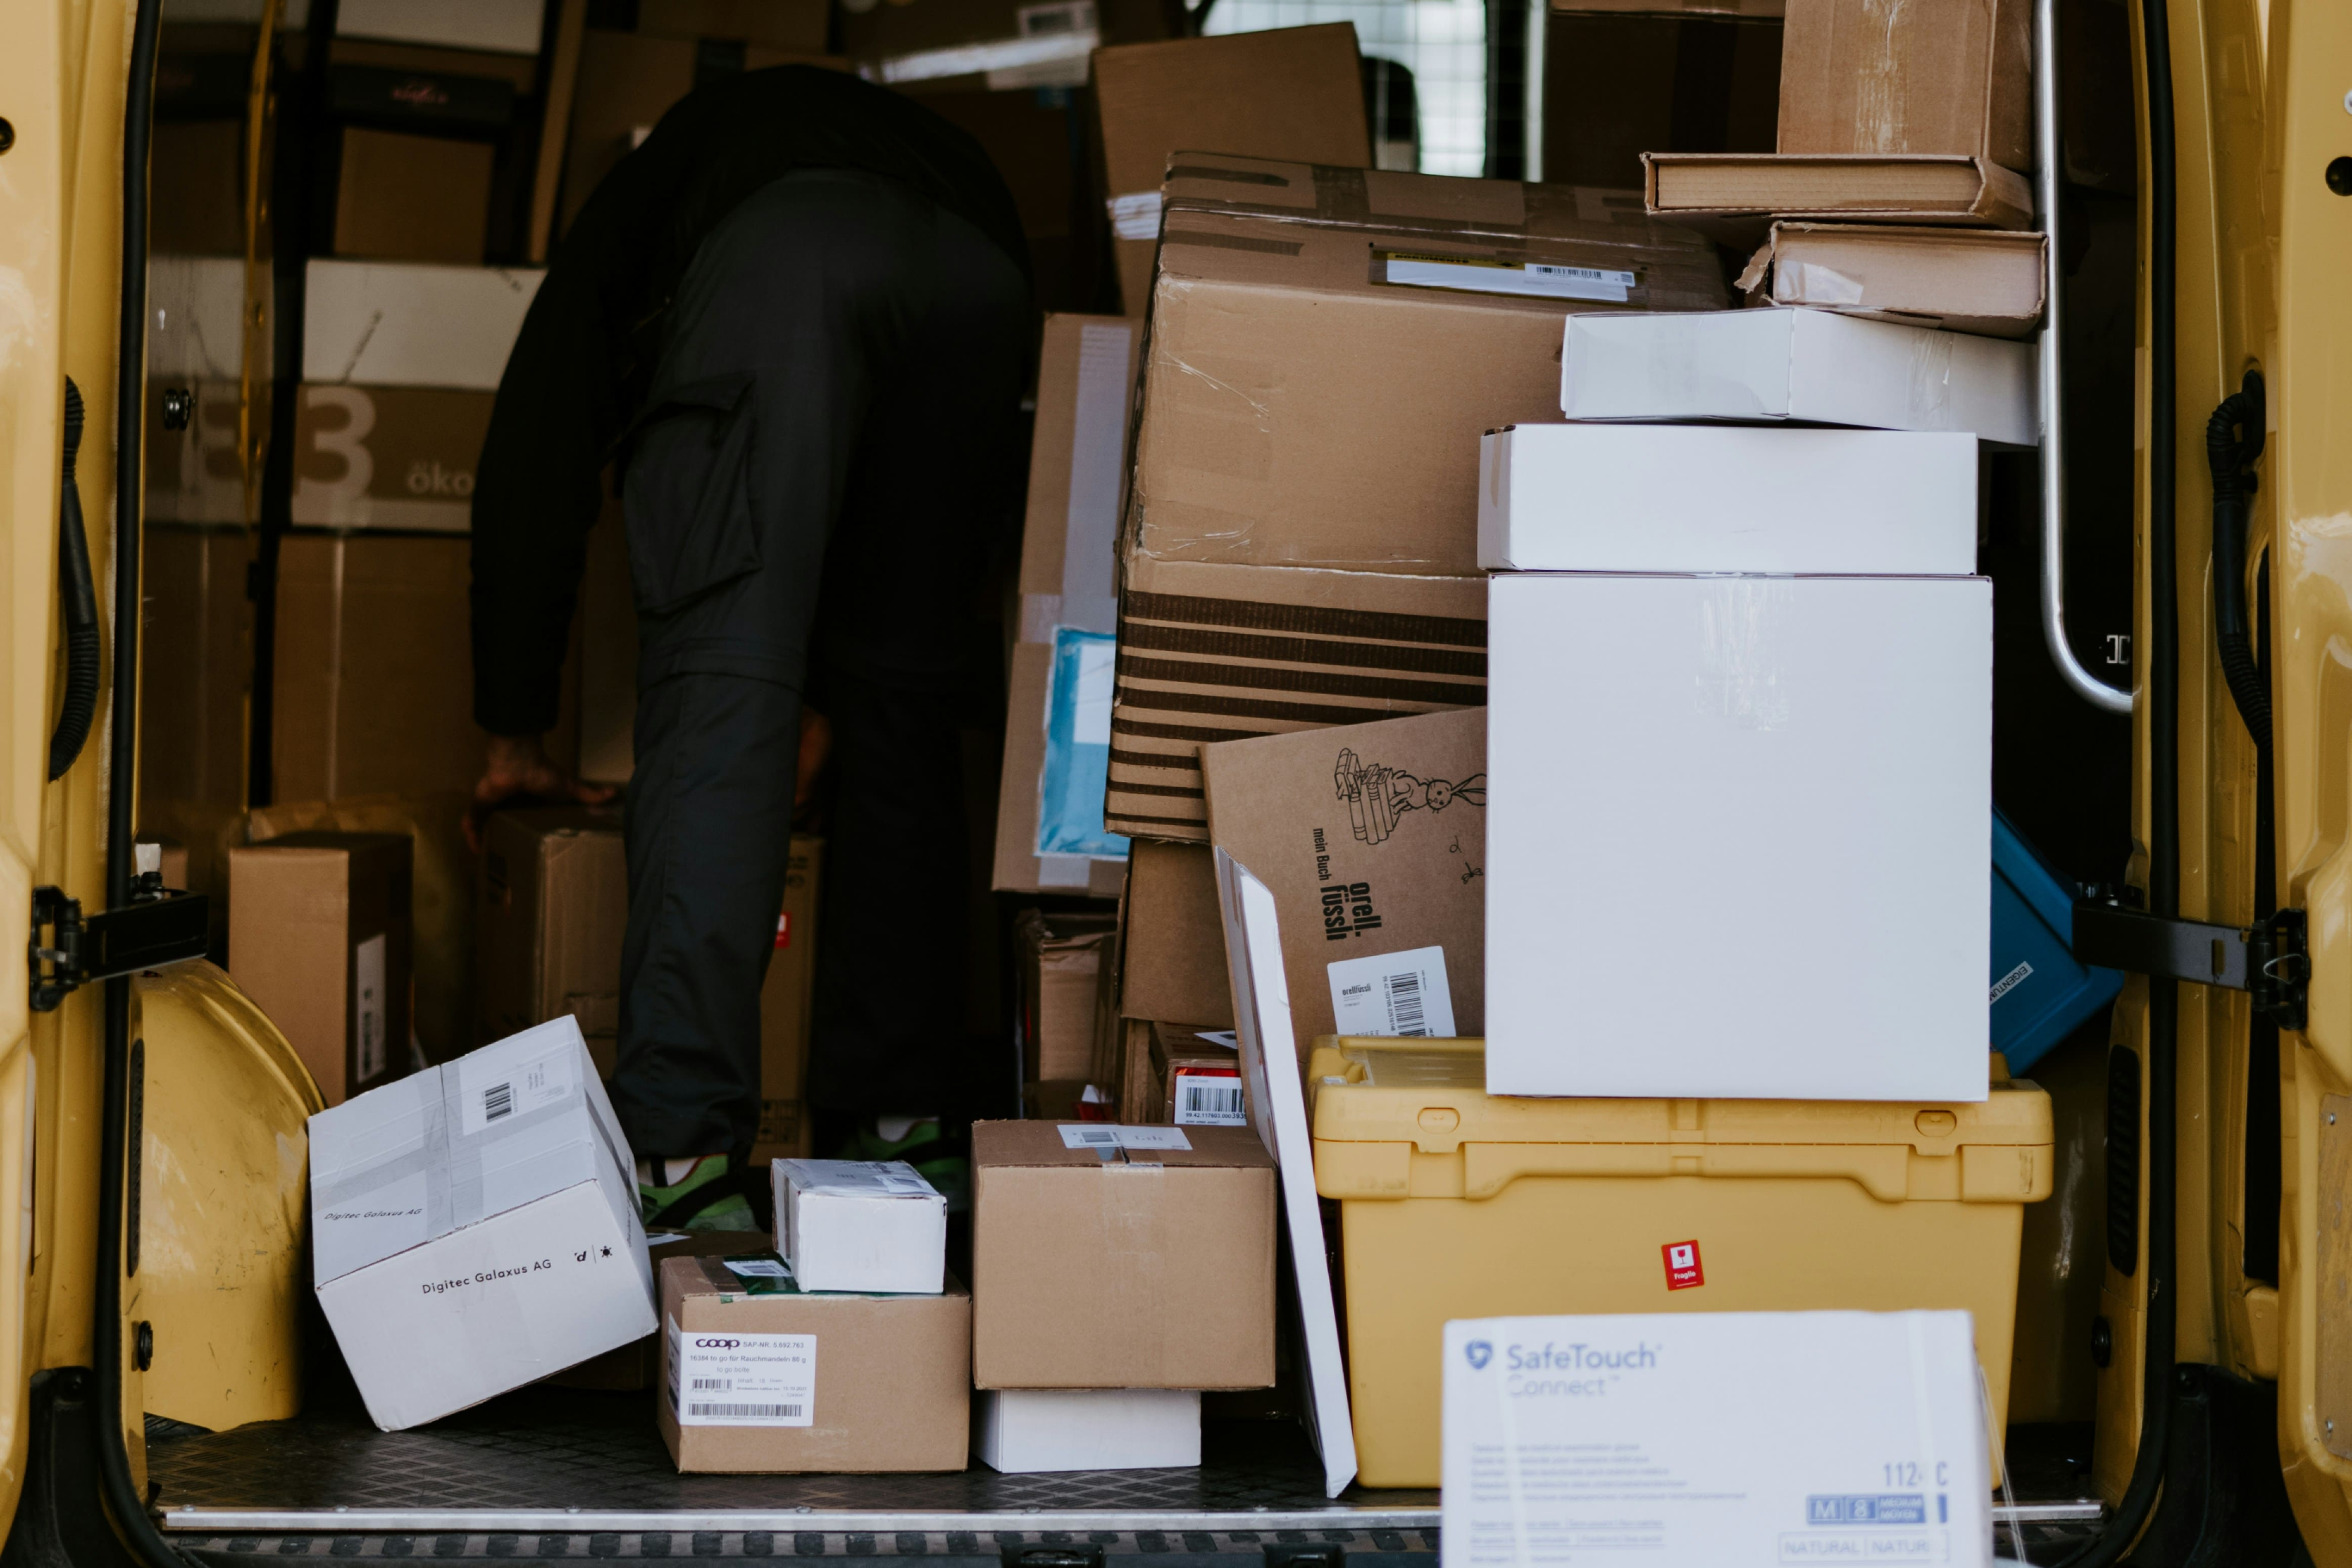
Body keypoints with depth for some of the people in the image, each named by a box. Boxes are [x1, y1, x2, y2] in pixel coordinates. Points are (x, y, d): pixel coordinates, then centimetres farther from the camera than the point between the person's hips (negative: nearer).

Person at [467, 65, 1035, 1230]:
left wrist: (514, 736, 38)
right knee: (901, 704, 15)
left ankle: (681, 1141, -17)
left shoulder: (641, 190, 40)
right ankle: (897, 1113, 14)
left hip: (776, 255, -3)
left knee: (718, 692, -6)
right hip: (981, 277, 4)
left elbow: (533, 466, 32)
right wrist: (825, 697, 54)